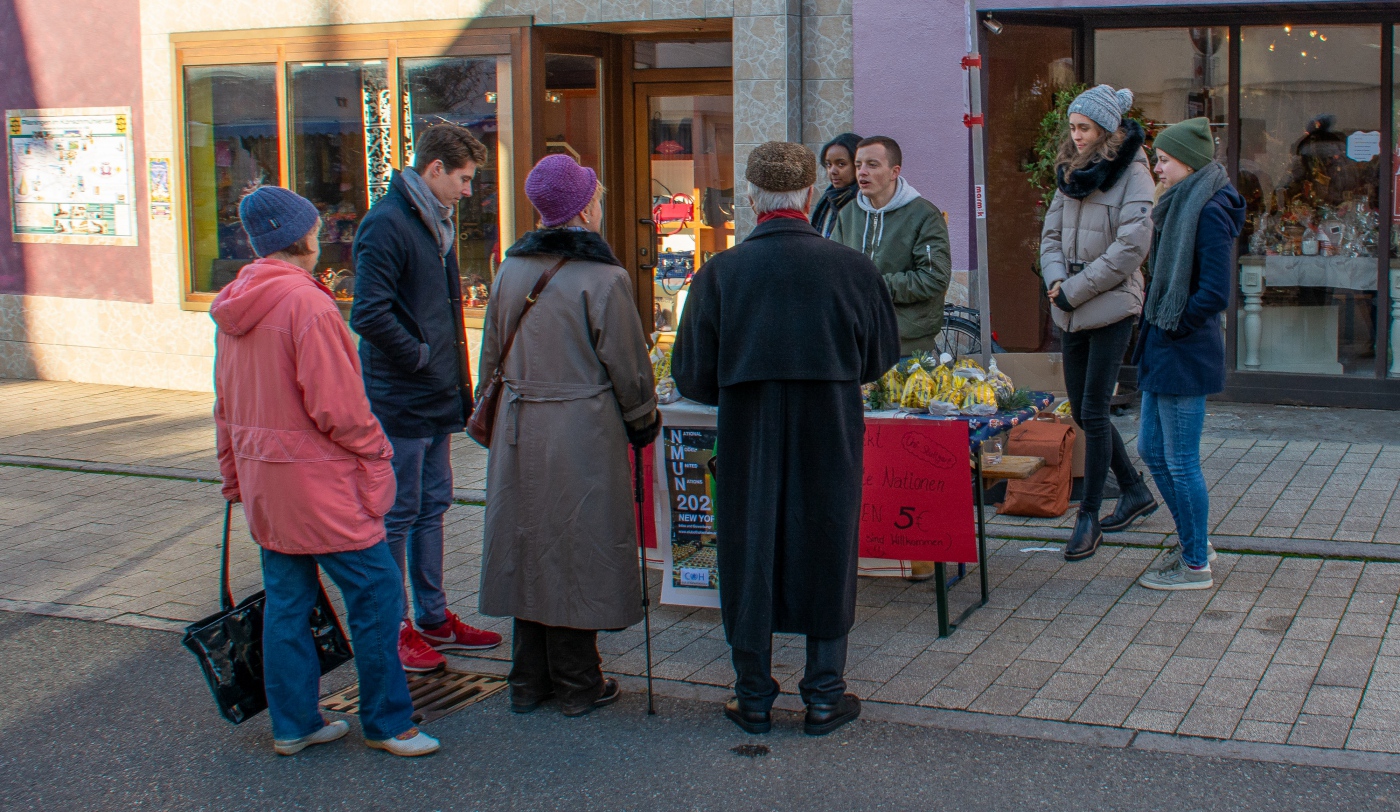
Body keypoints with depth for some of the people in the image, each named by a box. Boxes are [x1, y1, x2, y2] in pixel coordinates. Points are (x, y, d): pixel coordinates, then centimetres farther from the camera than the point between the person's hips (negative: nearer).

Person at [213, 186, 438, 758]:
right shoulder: (307, 303, -18)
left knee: (286, 599, 14)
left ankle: (293, 725, 22)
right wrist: (377, 451, -5)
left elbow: (226, 404, 16)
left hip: (263, 478, 9)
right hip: (318, 481, -9)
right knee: (376, 589, 1)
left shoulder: (233, 307, 9)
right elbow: (337, 405, -20)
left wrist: (235, 476, 23)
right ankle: (387, 722, 9)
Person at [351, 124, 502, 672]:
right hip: (400, 400, -9)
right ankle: (392, 629, 10)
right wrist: (420, 356, -15)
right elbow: (369, 315, -25)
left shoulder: (436, 223, 14)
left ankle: (433, 618, 25)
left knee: (432, 507, 15)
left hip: (437, 399, 9)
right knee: (397, 515, 0)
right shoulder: (387, 224, -16)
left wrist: (454, 380, 13)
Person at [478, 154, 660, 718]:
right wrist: (643, 422, 6)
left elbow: (492, 354, 11)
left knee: (527, 546, 13)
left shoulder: (511, 270, 4)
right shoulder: (603, 279, -13)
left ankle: (527, 682, 21)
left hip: (519, 430, 5)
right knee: (577, 548, 5)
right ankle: (577, 685, 14)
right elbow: (627, 365, -9)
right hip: (584, 432, -5)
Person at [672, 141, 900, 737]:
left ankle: (754, 698, 20)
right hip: (829, 438, 0)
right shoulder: (851, 268, -7)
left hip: (747, 440, 0)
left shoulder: (720, 272, -8)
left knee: (748, 555, 11)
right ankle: (824, 697, 20)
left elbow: (691, 377, -2)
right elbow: (881, 357, 6)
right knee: (826, 552, 13)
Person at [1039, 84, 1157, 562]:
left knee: (1093, 414, -8)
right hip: (1072, 313, 7)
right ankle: (1135, 492, 29)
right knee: (1083, 412, 11)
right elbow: (1052, 234, 13)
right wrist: (1055, 280, -7)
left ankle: (1089, 518, 1)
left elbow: (1130, 246, -16)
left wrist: (1074, 290, -15)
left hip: (1111, 307, -7)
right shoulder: (1071, 172, 12)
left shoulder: (1132, 174, -9)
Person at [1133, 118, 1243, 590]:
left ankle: (1195, 566, 12)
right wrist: (1155, 325, 8)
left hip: (1186, 355, -10)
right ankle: (1195, 543, 30)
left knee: (1181, 461, 0)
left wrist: (1174, 325, -13)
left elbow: (1215, 293, -22)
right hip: (1162, 352, 10)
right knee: (1151, 449, 17)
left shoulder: (1209, 212, -17)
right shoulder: (1182, 206, 12)